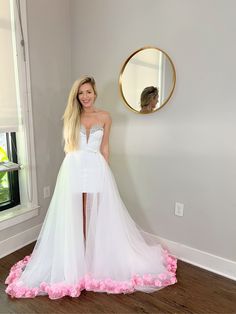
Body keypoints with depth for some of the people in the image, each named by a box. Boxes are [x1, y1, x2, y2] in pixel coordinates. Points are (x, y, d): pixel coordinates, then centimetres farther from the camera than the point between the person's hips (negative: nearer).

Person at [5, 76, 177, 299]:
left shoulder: (104, 117, 5)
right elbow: (68, 145, 11)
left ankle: (97, 258, 24)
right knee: (74, 216, 6)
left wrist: (103, 170, 6)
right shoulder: (71, 116, 7)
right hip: (73, 169, 1)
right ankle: (76, 260, 23)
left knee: (97, 215, 5)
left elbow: (104, 147, 9)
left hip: (96, 168, 0)